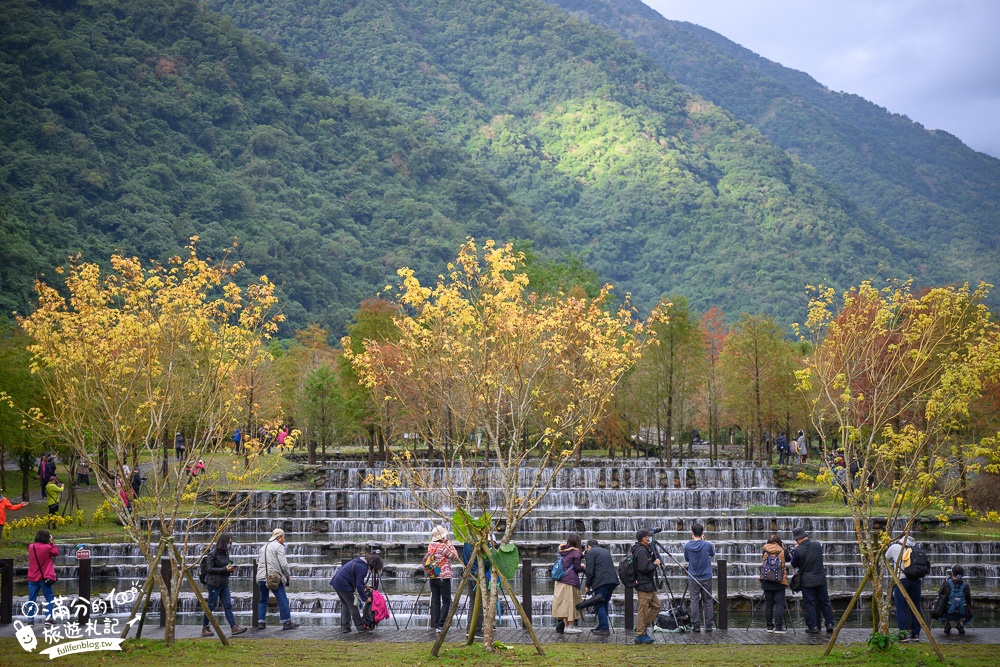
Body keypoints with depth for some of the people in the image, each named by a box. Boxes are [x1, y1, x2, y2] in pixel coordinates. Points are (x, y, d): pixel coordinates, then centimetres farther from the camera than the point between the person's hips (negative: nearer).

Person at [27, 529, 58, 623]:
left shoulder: (31, 547, 0)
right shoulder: (47, 548, -13)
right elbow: (56, 553, 2)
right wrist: (51, 543, 4)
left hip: (32, 578, 4)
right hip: (44, 578, -4)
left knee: (31, 599, 10)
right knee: (49, 598, 7)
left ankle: (30, 619, 8)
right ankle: (48, 618, -1)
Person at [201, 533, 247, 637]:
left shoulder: (225, 552, 12)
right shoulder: (213, 553, -12)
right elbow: (209, 569, -17)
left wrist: (230, 568, 0)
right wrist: (225, 569, -19)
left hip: (224, 584, 7)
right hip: (214, 583, -7)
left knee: (228, 605, 1)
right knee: (211, 606, 2)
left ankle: (234, 628, -4)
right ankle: (205, 628, 15)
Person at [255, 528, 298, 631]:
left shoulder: (263, 547, 20)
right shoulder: (278, 546, -3)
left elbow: (258, 561, 21)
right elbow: (283, 564, -11)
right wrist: (288, 575, 2)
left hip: (261, 577, 7)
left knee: (263, 601, 17)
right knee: (283, 600, -2)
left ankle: (260, 622, 14)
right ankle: (287, 622, -3)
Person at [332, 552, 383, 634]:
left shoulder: (360, 561, 11)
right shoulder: (363, 568, -19)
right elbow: (359, 585, -18)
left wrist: (365, 585, 19)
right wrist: (365, 598, -11)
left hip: (336, 581, 10)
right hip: (343, 585, -10)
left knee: (345, 604, 16)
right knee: (352, 605, -1)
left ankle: (344, 627, 17)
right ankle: (361, 627, 5)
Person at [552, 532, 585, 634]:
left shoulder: (563, 552, 13)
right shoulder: (576, 553, -8)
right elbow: (577, 568, -9)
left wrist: (581, 555, 19)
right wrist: (584, 567, 11)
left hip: (560, 581, 7)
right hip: (570, 581, -7)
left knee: (563, 603, 8)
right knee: (571, 602, -1)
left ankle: (565, 625, 11)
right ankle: (570, 626, 0)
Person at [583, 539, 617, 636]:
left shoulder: (590, 552, 2)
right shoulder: (606, 551, 25)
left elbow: (590, 571, -4)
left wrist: (588, 585, 5)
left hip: (601, 581, -7)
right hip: (613, 580, 7)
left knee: (600, 605, -2)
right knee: (604, 604, 16)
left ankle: (604, 628, -7)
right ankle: (602, 626, 18)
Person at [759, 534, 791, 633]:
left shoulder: (765, 551, 0)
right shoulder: (782, 551, -4)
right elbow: (789, 558, 11)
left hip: (766, 581, 2)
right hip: (779, 582, -2)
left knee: (768, 604, 9)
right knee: (779, 604, 0)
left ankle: (769, 626, 11)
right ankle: (778, 627, -5)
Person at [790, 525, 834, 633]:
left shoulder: (798, 550, -18)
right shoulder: (817, 545, -3)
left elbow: (794, 564, -5)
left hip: (807, 580, -4)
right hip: (821, 578, 4)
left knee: (809, 603, 5)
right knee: (824, 602, 13)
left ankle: (813, 626, 6)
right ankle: (829, 623, 14)